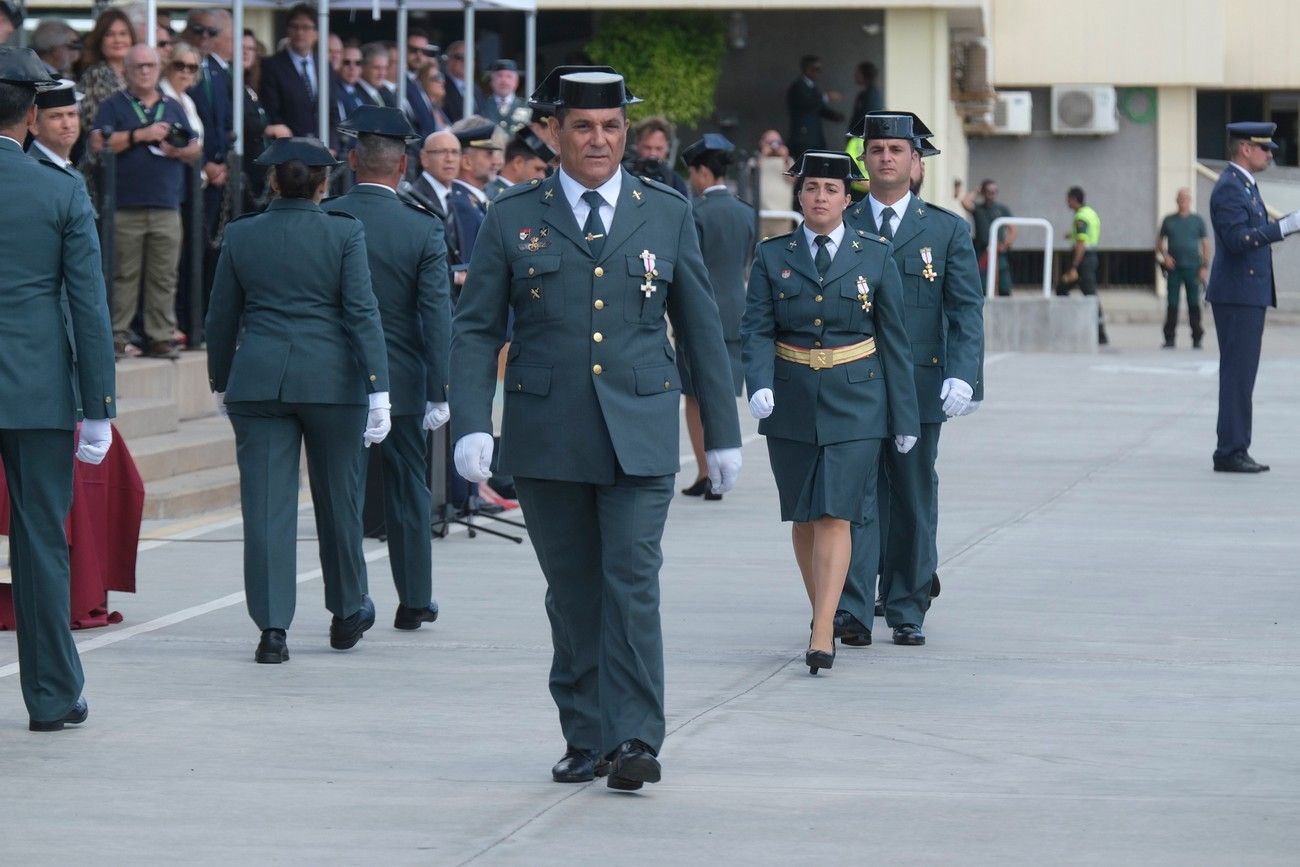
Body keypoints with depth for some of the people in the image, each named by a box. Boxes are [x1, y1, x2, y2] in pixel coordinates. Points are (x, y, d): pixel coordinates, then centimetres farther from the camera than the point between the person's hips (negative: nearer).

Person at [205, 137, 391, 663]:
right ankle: (347, 613, 29)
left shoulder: (240, 235, 4)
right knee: (338, 498, 14)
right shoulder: (344, 233, -3)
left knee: (266, 505, 0)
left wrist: (221, 383, 22)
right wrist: (377, 388, -10)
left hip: (257, 381, 1)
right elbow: (362, 312, -9)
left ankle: (272, 629, -6)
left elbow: (221, 318, 10)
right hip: (331, 382, -1)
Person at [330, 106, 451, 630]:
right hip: (403, 381, 0)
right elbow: (437, 316, -10)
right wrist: (439, 393, -7)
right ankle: (413, 601, 16)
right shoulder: (423, 230, -8)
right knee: (408, 491, 10)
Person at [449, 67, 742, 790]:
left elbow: (701, 327, 12)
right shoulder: (513, 218, 6)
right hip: (546, 438, 1)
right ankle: (586, 739, 15)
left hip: (639, 435, -1)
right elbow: (477, 330, 4)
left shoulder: (668, 214, 8)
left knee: (632, 586, -10)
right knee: (572, 595, 6)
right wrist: (471, 426, -9)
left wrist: (724, 434, 11)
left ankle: (635, 741, -10)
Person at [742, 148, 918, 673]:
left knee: (835, 515, -11)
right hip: (791, 403, 2)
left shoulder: (875, 257, 3)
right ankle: (822, 610, 27)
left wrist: (905, 418, 4)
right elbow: (756, 329, -1)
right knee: (803, 517, 9)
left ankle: (823, 635, -16)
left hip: (854, 402, -2)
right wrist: (759, 385, -19)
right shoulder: (772, 257, 5)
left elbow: (894, 340, 5)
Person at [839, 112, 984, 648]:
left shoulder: (948, 231, 7)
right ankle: (853, 612, -9)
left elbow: (967, 309, 1)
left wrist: (962, 376, -12)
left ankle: (907, 611, 15)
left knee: (914, 503, 7)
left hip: (920, 387, 1)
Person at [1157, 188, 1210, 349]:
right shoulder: (1169, 220, 11)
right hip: (1174, 268, 1)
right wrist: (1164, 256, -4)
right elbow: (1159, 242, 16)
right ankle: (1169, 338, 2)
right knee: (1172, 305, -2)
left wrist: (1205, 266, -2)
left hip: (1192, 268, -1)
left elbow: (1205, 245, 7)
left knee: (1194, 304, -1)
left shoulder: (1197, 220, 8)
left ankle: (1197, 338, 5)